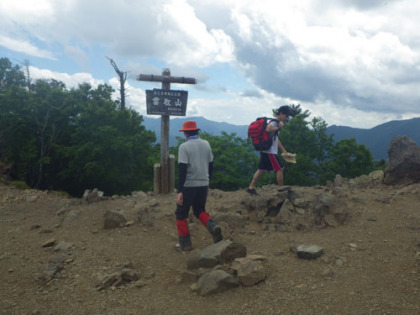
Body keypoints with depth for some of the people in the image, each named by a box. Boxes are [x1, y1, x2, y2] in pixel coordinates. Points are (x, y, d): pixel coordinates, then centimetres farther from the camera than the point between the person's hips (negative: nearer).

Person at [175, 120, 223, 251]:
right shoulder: (206, 144, 6)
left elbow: (182, 170, -17)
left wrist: (180, 191, -16)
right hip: (203, 185, 5)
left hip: (189, 185, -5)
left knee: (181, 214, 11)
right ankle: (213, 226, -5)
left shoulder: (184, 147, -11)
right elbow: (210, 165, 11)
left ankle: (185, 243, 11)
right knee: (199, 210, 21)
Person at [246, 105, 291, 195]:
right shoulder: (274, 122, -11)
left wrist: (283, 150, 27)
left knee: (261, 169, 11)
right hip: (270, 151, -10)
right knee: (279, 169, -4)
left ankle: (251, 187, 13)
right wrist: (278, 128, -17)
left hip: (265, 150, 10)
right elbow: (268, 129, -34)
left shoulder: (276, 123, 21)